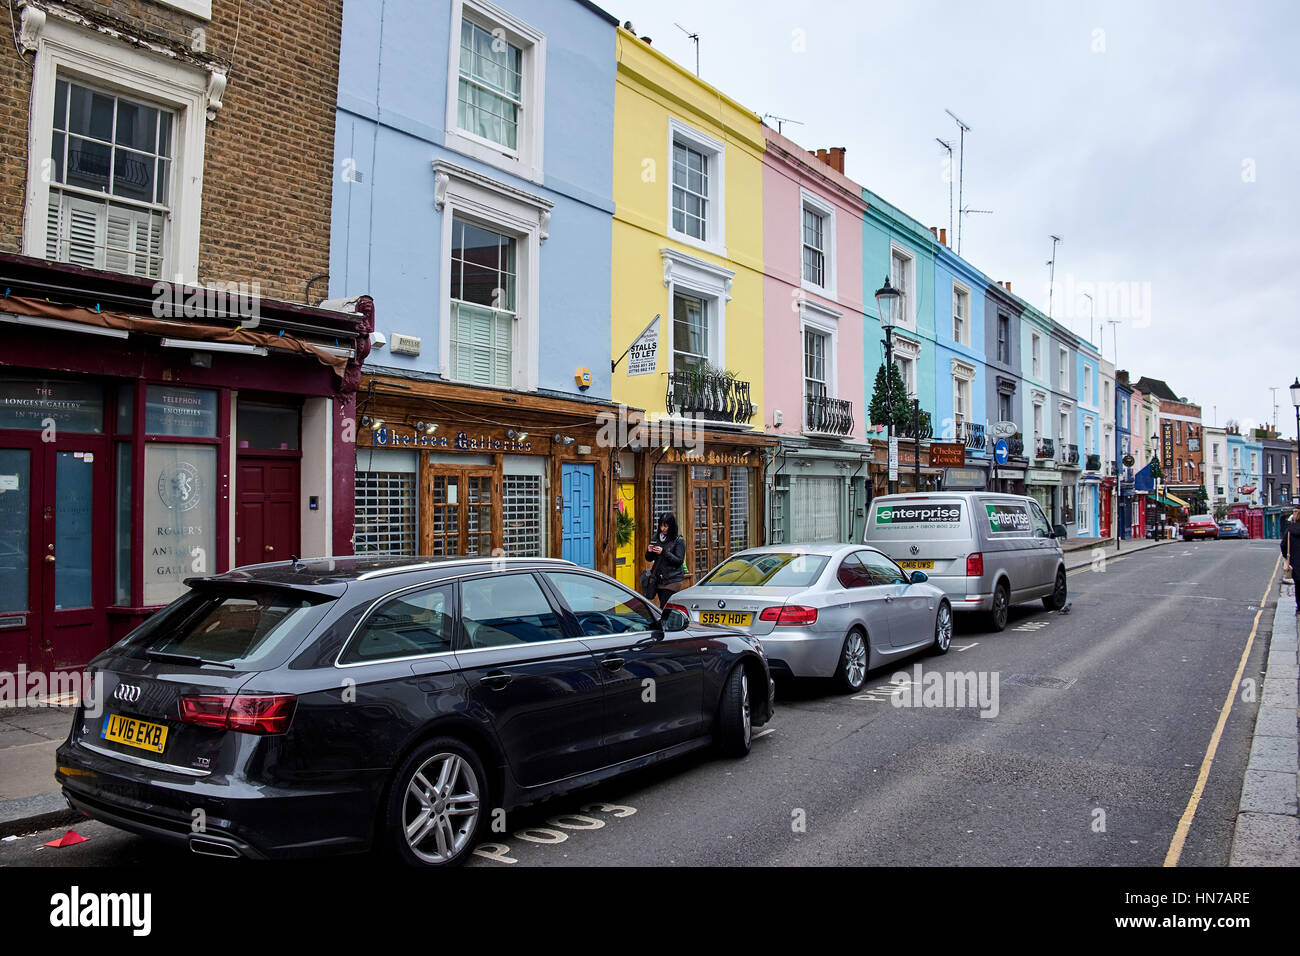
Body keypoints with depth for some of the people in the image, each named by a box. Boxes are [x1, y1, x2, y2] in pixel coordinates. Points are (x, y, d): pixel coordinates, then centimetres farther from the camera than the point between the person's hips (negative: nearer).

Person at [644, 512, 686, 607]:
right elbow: (649, 559, 16)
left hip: (672, 581, -5)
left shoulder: (679, 540, -5)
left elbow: (679, 561, -11)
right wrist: (649, 552, -7)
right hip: (658, 579, 5)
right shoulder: (656, 538, 10)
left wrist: (664, 552, -20)